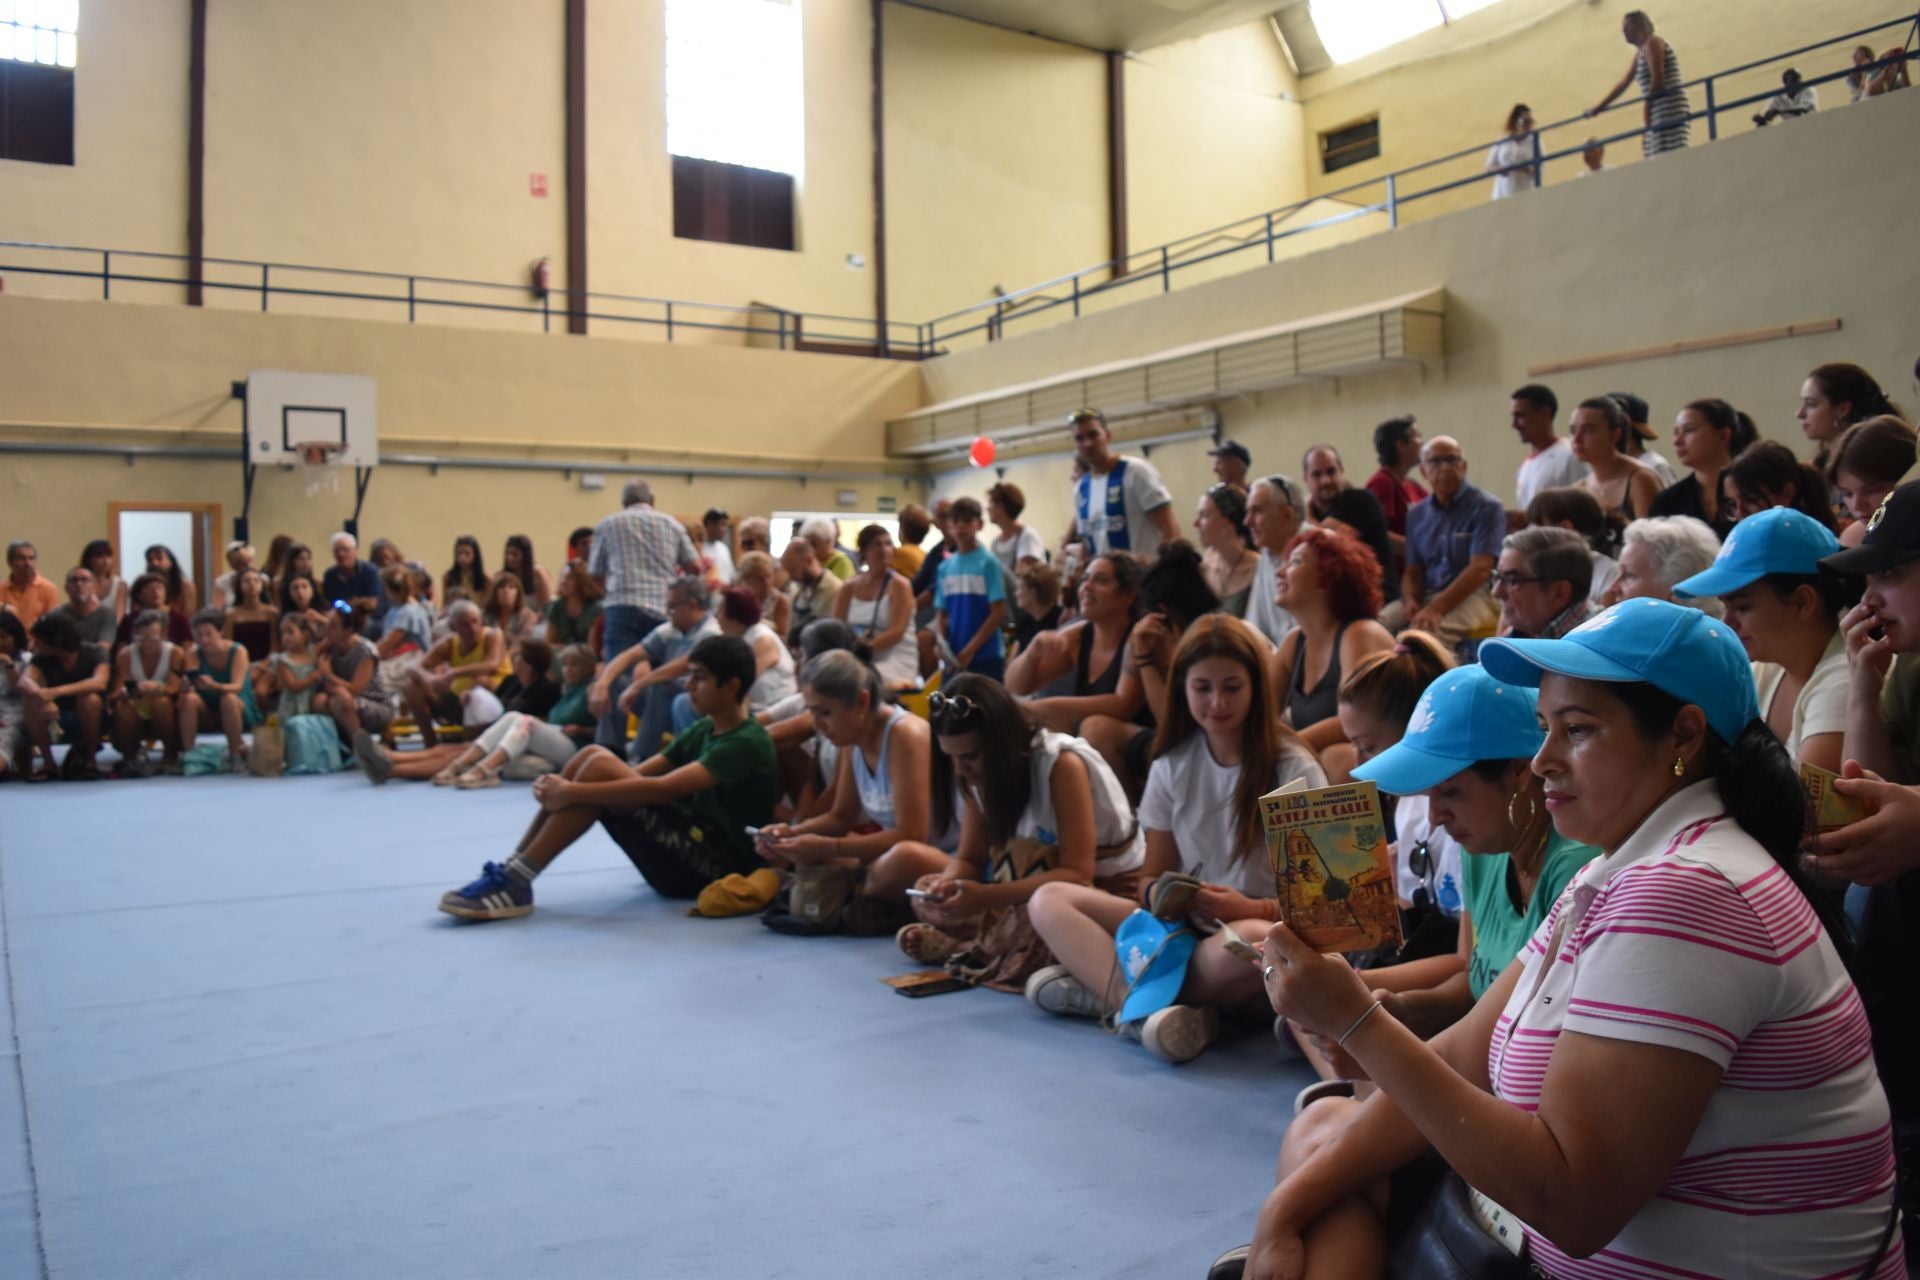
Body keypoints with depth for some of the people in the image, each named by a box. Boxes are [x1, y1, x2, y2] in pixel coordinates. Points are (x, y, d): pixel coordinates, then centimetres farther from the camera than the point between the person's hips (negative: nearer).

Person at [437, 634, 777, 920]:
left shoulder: (746, 743, -15)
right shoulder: (702, 730, 14)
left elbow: (664, 788, -27)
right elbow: (638, 773, 6)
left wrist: (572, 793, -25)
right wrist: (563, 788, -10)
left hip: (718, 866, -8)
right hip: (687, 855, 8)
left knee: (602, 768, -21)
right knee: (593, 756, -4)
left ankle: (516, 882, -21)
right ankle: (512, 869, -7)